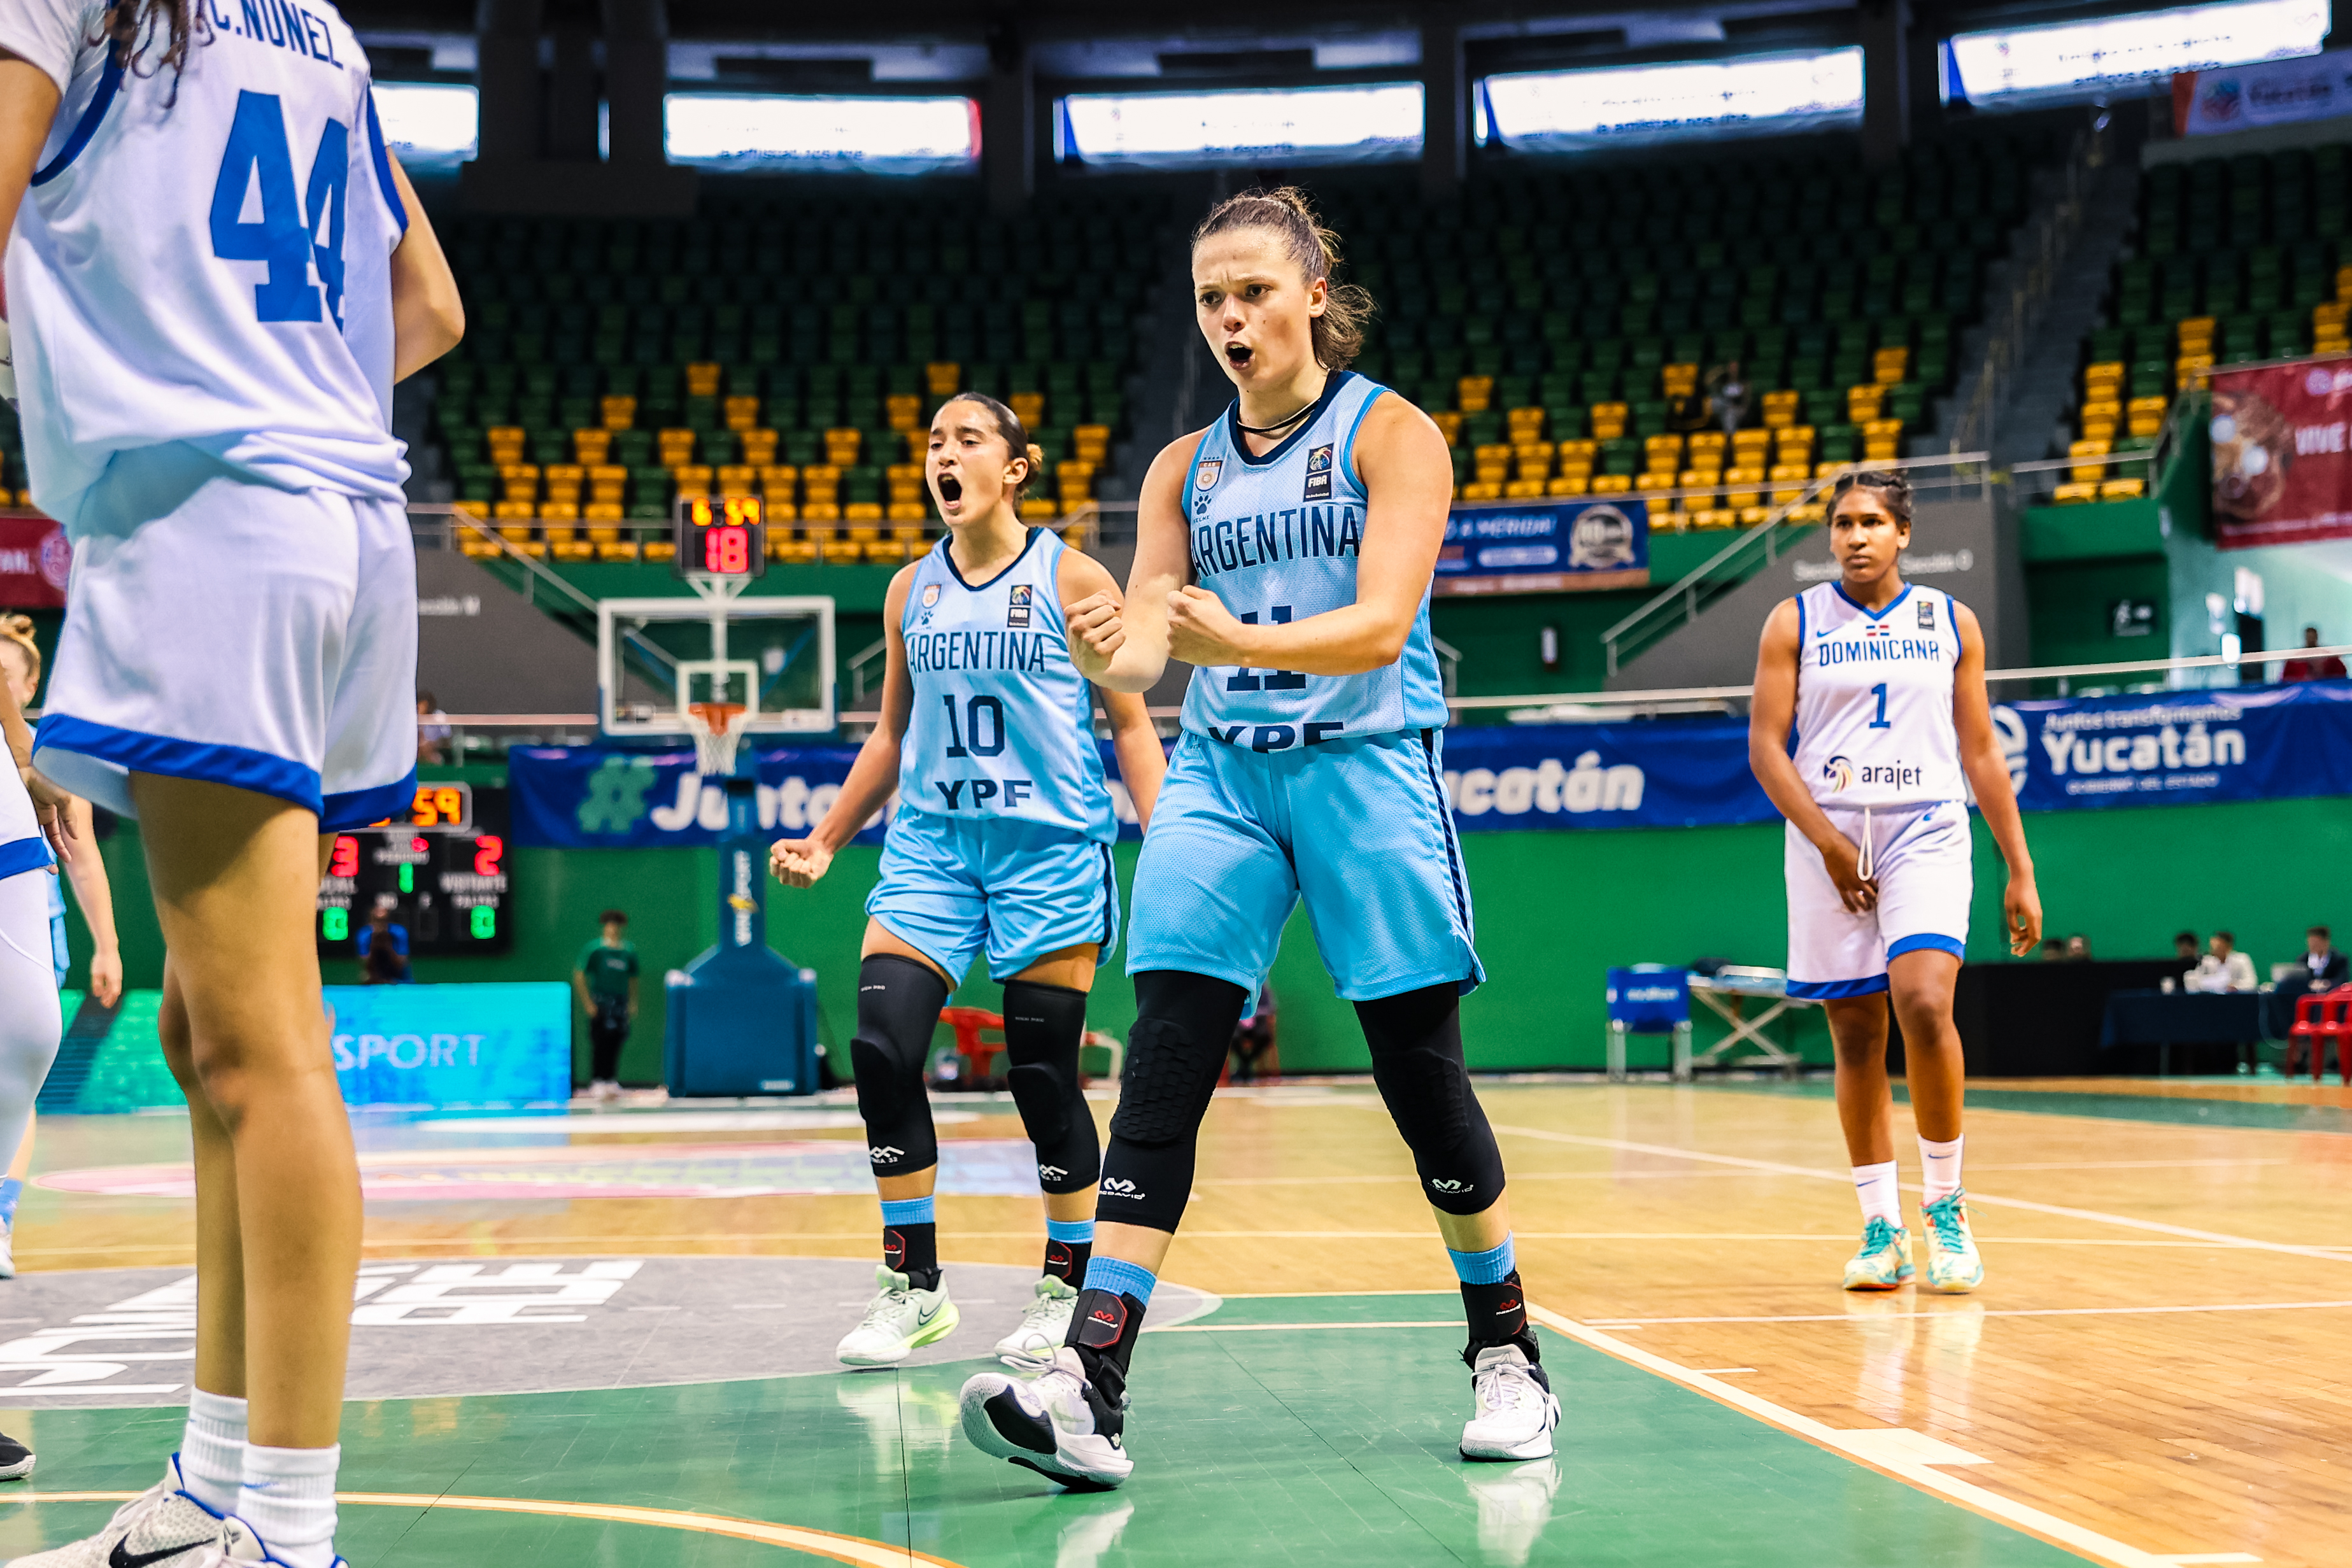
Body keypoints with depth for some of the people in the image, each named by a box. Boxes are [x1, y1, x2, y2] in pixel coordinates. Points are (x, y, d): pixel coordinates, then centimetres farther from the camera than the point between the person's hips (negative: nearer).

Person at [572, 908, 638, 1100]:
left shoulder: (629, 951, 11)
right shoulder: (594, 948, -2)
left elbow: (632, 979, 19)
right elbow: (578, 976, -3)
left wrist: (633, 1003, 11)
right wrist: (587, 1003, -8)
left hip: (621, 1003, 4)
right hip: (600, 1003, -4)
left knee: (615, 1045, 4)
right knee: (600, 1044, -8)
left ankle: (611, 1082, 11)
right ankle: (596, 1083, -4)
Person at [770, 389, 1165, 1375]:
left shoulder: (1073, 581, -1)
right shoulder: (911, 590, 11)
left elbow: (1131, 725, 1)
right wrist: (826, 840, 15)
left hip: (1051, 850, -4)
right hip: (931, 847, 4)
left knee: (1043, 1073, -1)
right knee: (880, 1046, -10)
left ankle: (1069, 1286, 18)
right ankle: (913, 1287, 4)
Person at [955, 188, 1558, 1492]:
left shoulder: (1391, 434, -1)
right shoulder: (1185, 468, 13)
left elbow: (1381, 626, -15)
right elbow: (1146, 643, 5)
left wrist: (1237, 641, -32)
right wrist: (1108, 653, -20)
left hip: (1365, 764, -3)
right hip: (1218, 771, 4)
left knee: (1421, 1069, 0)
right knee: (1162, 1065, -11)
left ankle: (1506, 1356, 20)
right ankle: (1090, 1390, -17)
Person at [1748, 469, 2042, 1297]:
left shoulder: (1951, 623, 9)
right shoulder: (1794, 623, 6)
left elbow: (1981, 752, 12)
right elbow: (1765, 745, 1)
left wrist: (2020, 871, 8)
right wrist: (1830, 841, -10)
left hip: (1927, 834, -1)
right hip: (1828, 845, 1)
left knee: (1923, 1003, -21)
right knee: (1855, 1037, 2)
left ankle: (1947, 1204, -5)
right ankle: (1882, 1229, 12)